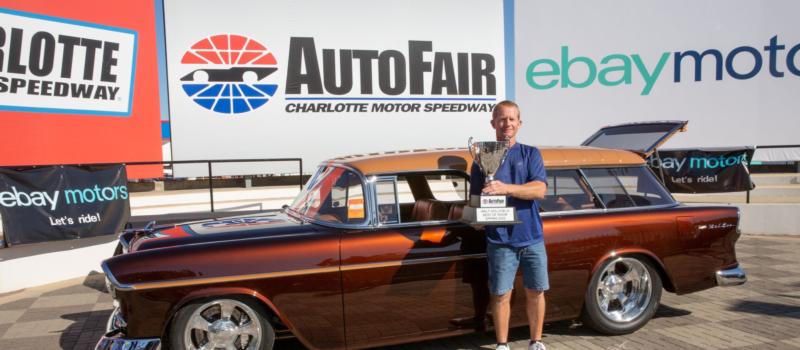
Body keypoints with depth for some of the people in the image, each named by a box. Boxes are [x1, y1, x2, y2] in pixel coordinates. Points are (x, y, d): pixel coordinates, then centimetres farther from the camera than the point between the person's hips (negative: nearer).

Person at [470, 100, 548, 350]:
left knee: (535, 291, 10)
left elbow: (540, 189, -10)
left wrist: (506, 188, -25)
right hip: (500, 239, -1)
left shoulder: (531, 154, 6)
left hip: (532, 236, 1)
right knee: (501, 294, 3)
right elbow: (475, 198, 7)